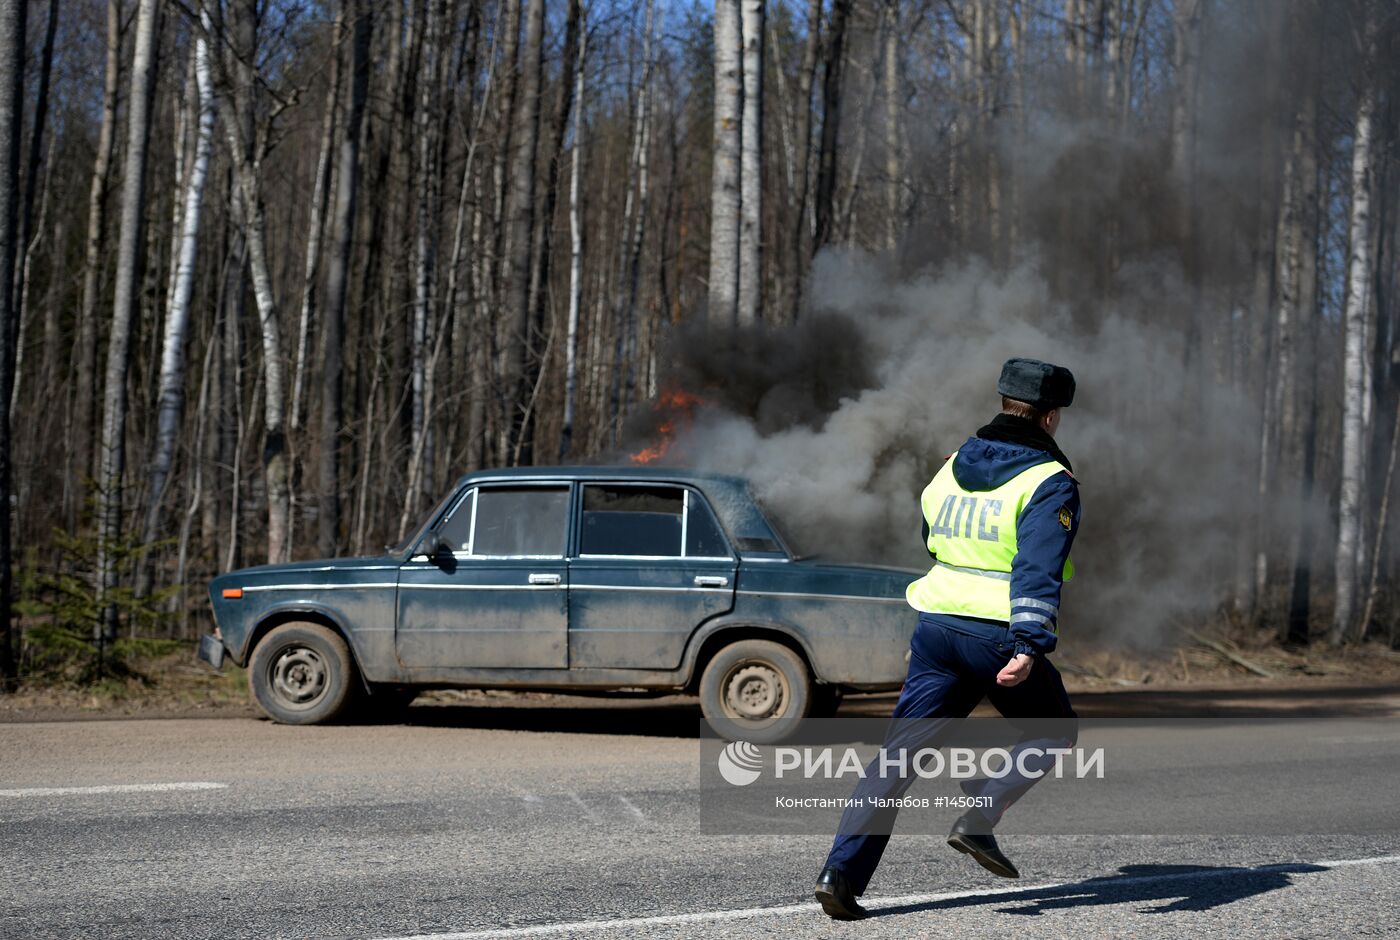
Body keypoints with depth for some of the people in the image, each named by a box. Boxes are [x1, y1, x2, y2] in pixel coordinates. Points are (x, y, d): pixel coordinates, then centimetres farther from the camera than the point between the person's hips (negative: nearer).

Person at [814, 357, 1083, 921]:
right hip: (1000, 637, -5)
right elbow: (1039, 570, -19)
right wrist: (1030, 645, -27)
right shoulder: (1050, 482, -7)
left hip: (937, 627, 5)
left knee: (900, 752, 4)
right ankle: (978, 821, 0)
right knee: (1053, 730, 18)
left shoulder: (953, 467, 14)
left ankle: (843, 870, -7)